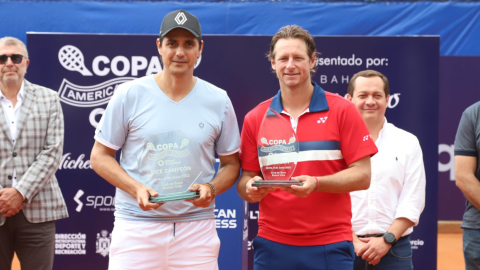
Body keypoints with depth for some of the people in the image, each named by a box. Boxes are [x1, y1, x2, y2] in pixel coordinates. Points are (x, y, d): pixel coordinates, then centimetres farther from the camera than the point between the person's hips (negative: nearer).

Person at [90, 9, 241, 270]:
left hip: (197, 227, 2)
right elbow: (100, 156, 3)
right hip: (136, 226, -1)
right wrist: (136, 188, -12)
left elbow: (231, 163, 12)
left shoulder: (218, 100, 5)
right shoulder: (129, 94, 0)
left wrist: (211, 188, -10)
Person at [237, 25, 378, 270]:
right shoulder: (255, 118, 7)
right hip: (272, 246, 2)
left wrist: (316, 183, -18)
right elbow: (246, 179, 10)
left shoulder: (342, 110, 0)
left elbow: (362, 175, -3)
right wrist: (251, 189, -13)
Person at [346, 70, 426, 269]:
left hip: (394, 249, 1)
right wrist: (353, 242, -11)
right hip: (346, 248, -1)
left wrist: (387, 240, -9)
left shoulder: (408, 142, 7)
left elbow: (412, 201, 1)